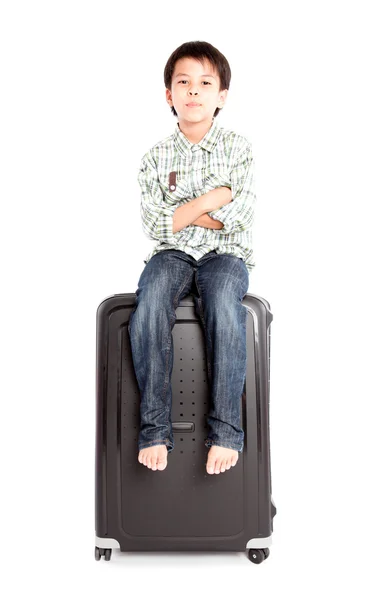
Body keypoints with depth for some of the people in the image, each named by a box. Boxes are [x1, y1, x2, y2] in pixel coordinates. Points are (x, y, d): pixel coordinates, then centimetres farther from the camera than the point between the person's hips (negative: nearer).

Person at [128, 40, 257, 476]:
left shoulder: (238, 148, 6)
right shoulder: (156, 157, 9)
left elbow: (240, 216, -7)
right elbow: (154, 225, -3)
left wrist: (181, 212, -5)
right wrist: (212, 199, -7)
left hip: (226, 254, -1)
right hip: (173, 254, 1)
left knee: (223, 303, -34)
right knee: (149, 306, -31)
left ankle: (226, 431, -26)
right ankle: (154, 428, -23)